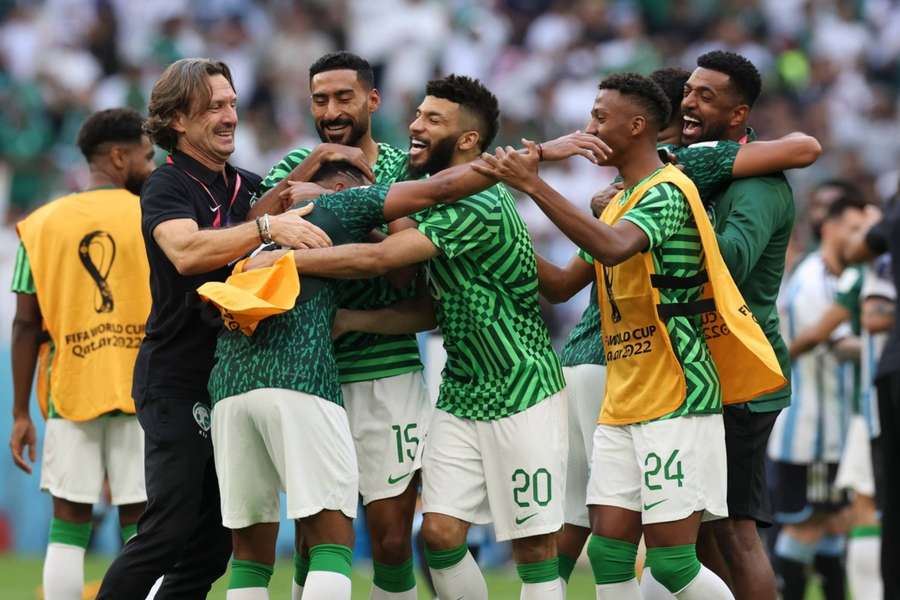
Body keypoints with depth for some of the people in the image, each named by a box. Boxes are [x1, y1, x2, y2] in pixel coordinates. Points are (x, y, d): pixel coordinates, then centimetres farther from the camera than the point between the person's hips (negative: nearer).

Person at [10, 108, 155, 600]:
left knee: (69, 526, 5)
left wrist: (20, 413, 6)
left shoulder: (42, 224, 5)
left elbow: (27, 324, 3)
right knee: (142, 526, 2)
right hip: (144, 394, -2)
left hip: (68, 394, 2)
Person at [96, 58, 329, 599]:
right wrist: (266, 228, -36)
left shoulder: (246, 186, 13)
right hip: (178, 385, -7)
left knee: (215, 538, 7)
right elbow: (186, 251, -28)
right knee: (170, 530, -12)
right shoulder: (168, 188, -9)